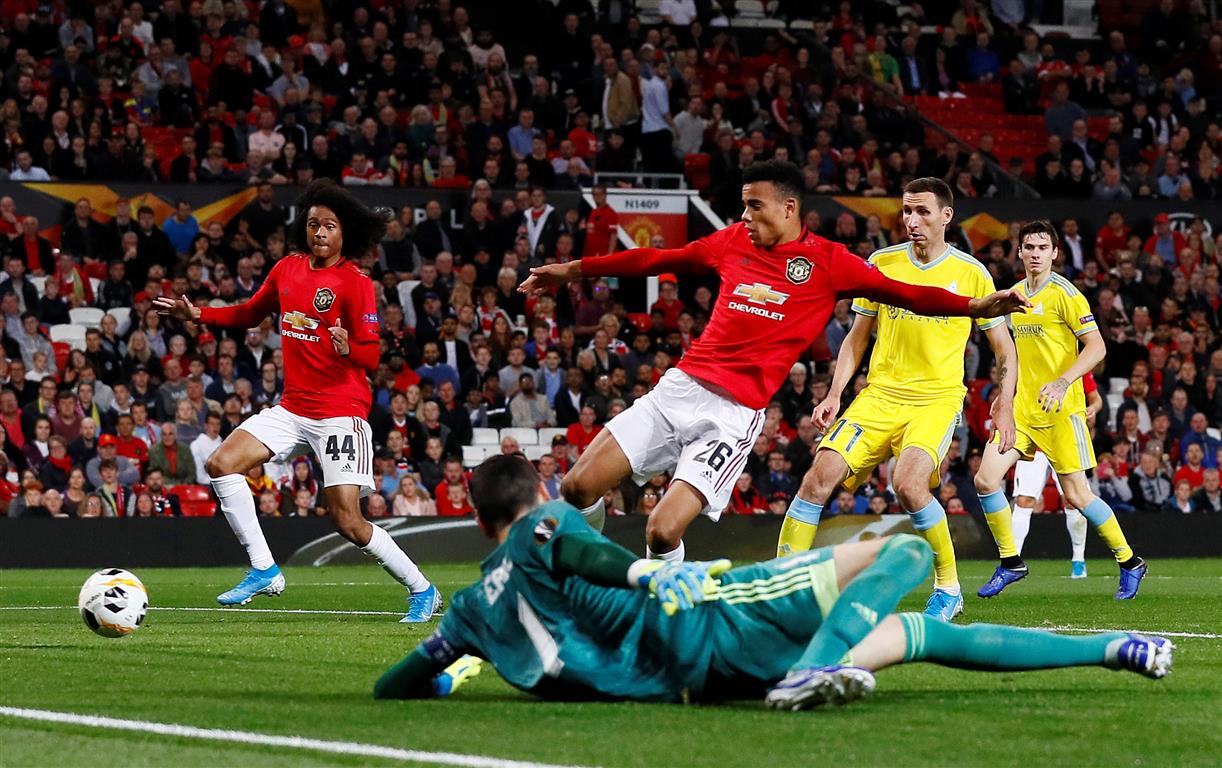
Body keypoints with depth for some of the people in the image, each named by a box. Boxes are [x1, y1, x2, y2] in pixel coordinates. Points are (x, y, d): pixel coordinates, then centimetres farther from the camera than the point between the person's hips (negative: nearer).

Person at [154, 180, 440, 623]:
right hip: (293, 407, 7)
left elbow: (371, 357, -16)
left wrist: (348, 349, -37)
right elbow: (250, 314, 24)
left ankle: (421, 590, 8)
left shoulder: (354, 283, -12)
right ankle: (264, 571, 2)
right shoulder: (288, 270, 7)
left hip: (341, 412, -7)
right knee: (221, 465, -7)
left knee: (348, 523, -11)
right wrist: (198, 315, 12)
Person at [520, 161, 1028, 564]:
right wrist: (573, 270, 28)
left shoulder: (827, 262, 0)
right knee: (577, 489, -3)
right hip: (679, 386, 5)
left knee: (662, 532, -17)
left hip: (735, 414, -5)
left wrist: (976, 306, -16)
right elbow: (657, 260, 23)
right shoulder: (733, 242, 13)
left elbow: (900, 292, -4)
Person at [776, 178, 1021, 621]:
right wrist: (835, 394, 4)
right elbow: (857, 337, 15)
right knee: (821, 474, -16)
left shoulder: (971, 274, 0)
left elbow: (1004, 348, 8)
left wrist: (1005, 405, -3)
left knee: (909, 483, -28)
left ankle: (949, 588, -8)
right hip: (880, 393, 3)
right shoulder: (881, 263, 6)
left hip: (938, 398, -3)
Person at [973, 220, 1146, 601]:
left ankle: (1129, 562, 15)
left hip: (1061, 408, -6)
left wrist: (1062, 382, -27)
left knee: (1076, 495, -3)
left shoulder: (1064, 293, -10)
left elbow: (1097, 347, -15)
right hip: (1023, 406, 7)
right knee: (986, 479, -8)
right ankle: (1010, 562, 6)